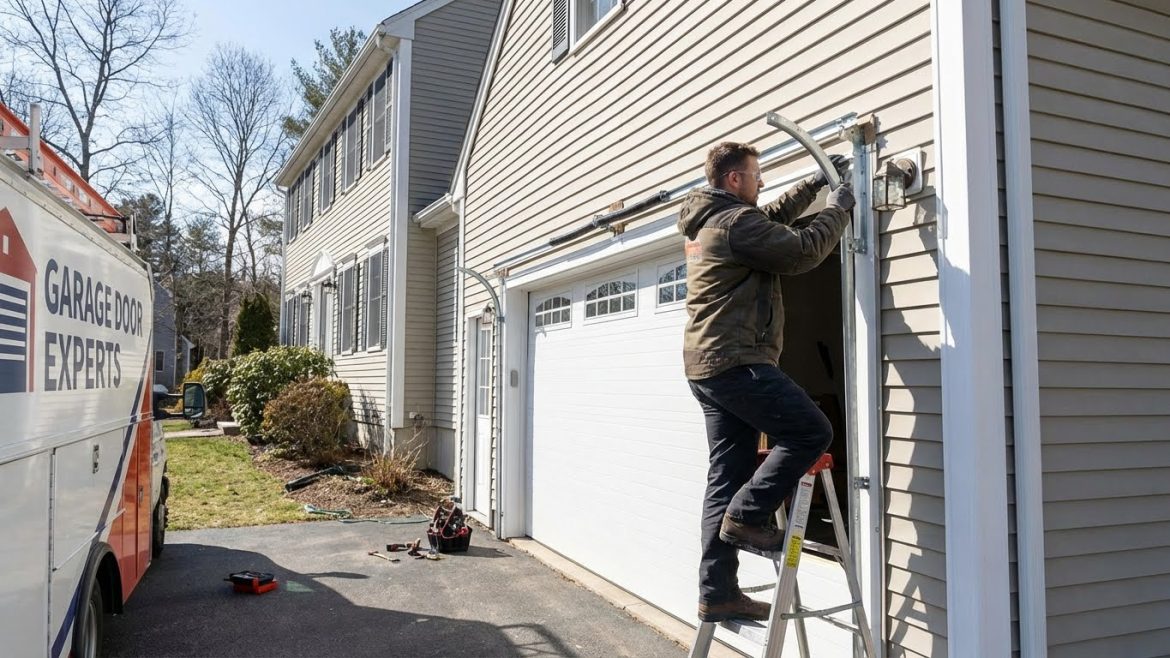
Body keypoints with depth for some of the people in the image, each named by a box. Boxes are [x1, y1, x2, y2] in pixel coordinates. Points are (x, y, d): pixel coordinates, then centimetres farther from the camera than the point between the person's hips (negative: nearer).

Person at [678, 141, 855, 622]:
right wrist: (838, 208, 6)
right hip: (736, 362, -10)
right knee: (811, 432, -4)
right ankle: (748, 514, -2)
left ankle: (716, 593, 10)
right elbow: (803, 252, -11)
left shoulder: (706, 223, 22)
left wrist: (815, 184, 33)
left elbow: (772, 219, 35)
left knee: (726, 476, 8)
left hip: (706, 366, 10)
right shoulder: (736, 221, -10)